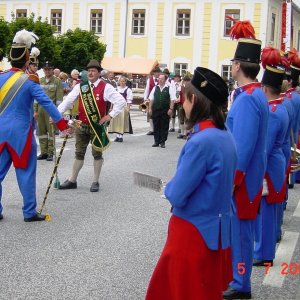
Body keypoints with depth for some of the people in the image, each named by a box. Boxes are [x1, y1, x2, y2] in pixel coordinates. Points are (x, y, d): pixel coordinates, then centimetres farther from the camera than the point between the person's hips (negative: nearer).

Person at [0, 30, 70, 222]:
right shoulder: (29, 81, -10)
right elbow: (47, 103, -13)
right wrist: (62, 124, -10)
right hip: (21, 133, -5)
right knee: (26, 173, 4)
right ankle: (30, 212, 10)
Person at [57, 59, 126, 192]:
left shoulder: (106, 88, -8)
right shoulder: (80, 86, 3)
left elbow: (121, 101, -11)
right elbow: (68, 101, -2)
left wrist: (110, 115, -13)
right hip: (82, 125, 3)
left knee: (97, 154, 7)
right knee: (79, 153, 11)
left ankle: (95, 182, 18)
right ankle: (72, 181, 20)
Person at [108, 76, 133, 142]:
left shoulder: (128, 90, -2)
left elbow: (129, 100, -5)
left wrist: (128, 108, -12)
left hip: (124, 107, -4)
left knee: (122, 121, -5)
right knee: (116, 121, 4)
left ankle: (121, 136, 0)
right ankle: (117, 136, 12)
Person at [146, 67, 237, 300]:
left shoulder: (201, 141, -25)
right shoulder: (225, 135, 2)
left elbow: (176, 195, -22)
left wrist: (169, 188, -1)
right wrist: (178, 187, 6)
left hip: (194, 233, -8)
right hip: (215, 228, 8)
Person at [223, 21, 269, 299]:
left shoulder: (247, 98, -21)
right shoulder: (256, 94, 10)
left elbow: (243, 145, -25)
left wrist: (232, 180, -21)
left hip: (242, 179, -9)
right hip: (247, 176, 9)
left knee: (240, 228, 0)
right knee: (238, 226, 18)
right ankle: (236, 276, 30)